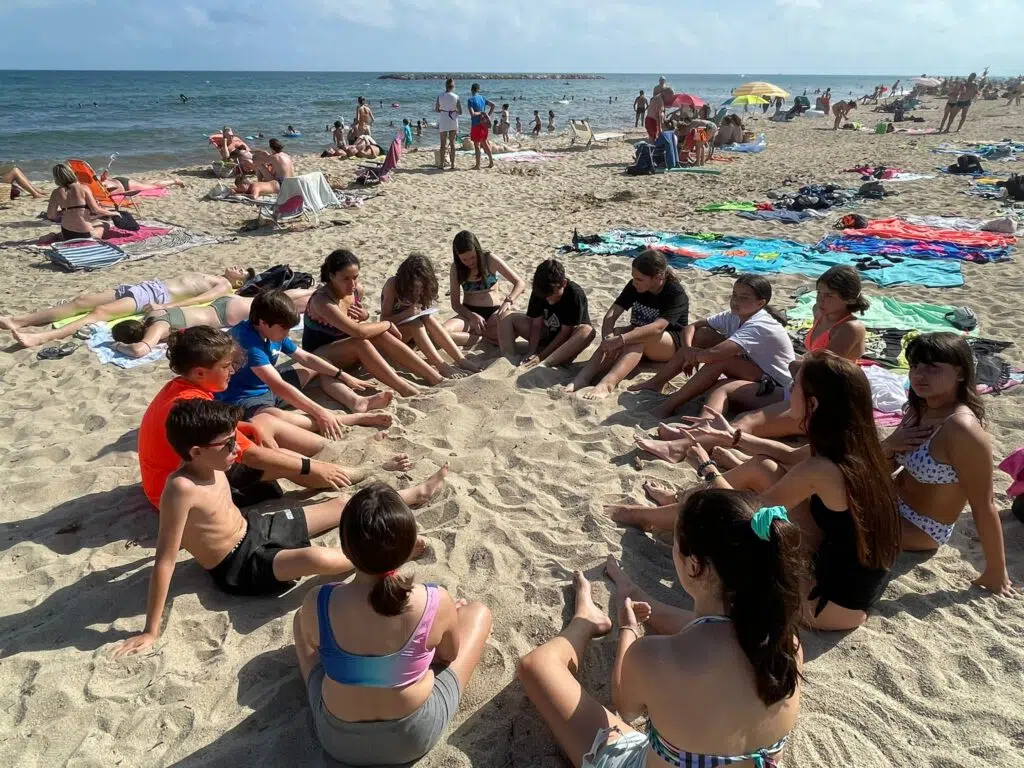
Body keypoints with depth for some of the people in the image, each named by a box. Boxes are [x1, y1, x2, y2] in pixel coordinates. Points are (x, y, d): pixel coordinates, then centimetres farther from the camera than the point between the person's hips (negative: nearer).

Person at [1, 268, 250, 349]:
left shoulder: (224, 285, 4)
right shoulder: (205, 276, 33)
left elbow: (199, 299, -13)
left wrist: (166, 306, -24)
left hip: (157, 296, -9)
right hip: (147, 286, 9)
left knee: (99, 312, -26)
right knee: (82, 301, -4)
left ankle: (40, 338, -39)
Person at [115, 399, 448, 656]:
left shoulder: (211, 466, -8)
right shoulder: (181, 489, -31)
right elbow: (165, 561, -30)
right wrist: (151, 631, -26)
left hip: (255, 526, 8)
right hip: (238, 567, -8)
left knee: (341, 505, 9)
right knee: (321, 559, -32)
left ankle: (416, 493, 25)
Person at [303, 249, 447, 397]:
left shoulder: (357, 289, -6)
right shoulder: (322, 300, -29)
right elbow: (358, 331, -39)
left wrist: (364, 315, -10)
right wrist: (388, 324, -22)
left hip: (346, 349, 7)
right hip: (318, 354, -6)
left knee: (380, 336, -20)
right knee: (360, 343, -34)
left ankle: (434, 377, -24)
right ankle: (405, 390, -39)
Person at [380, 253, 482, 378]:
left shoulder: (425, 289, -5)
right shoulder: (392, 285, -18)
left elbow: (429, 316, 3)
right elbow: (384, 320, -17)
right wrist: (407, 313, -33)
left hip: (414, 333, 4)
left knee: (428, 319, -30)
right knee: (415, 323, -35)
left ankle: (461, 359, -39)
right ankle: (442, 366, -48)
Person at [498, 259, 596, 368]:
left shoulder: (575, 294, -26)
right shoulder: (539, 291, -13)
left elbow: (565, 332, -25)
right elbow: (536, 324, -13)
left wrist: (541, 356, -29)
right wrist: (531, 353, -28)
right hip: (546, 333, 5)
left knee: (588, 331, -39)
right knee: (507, 319, -10)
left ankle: (544, 364, -48)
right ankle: (510, 363, -33)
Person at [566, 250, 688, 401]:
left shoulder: (676, 294, -22)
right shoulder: (634, 286, -7)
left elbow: (657, 328, -37)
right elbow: (611, 315, -15)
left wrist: (621, 340, -45)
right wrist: (608, 339, -35)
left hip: (671, 344, -5)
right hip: (640, 340, 5)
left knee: (637, 339, -37)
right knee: (613, 334, -28)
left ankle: (606, 385, -56)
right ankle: (582, 378, -45)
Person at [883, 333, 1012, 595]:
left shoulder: (963, 430, -29)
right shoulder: (920, 409, -4)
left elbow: (984, 506, -23)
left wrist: (996, 572, -16)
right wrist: (889, 444, -15)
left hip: (922, 529, -8)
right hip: (895, 503, 8)